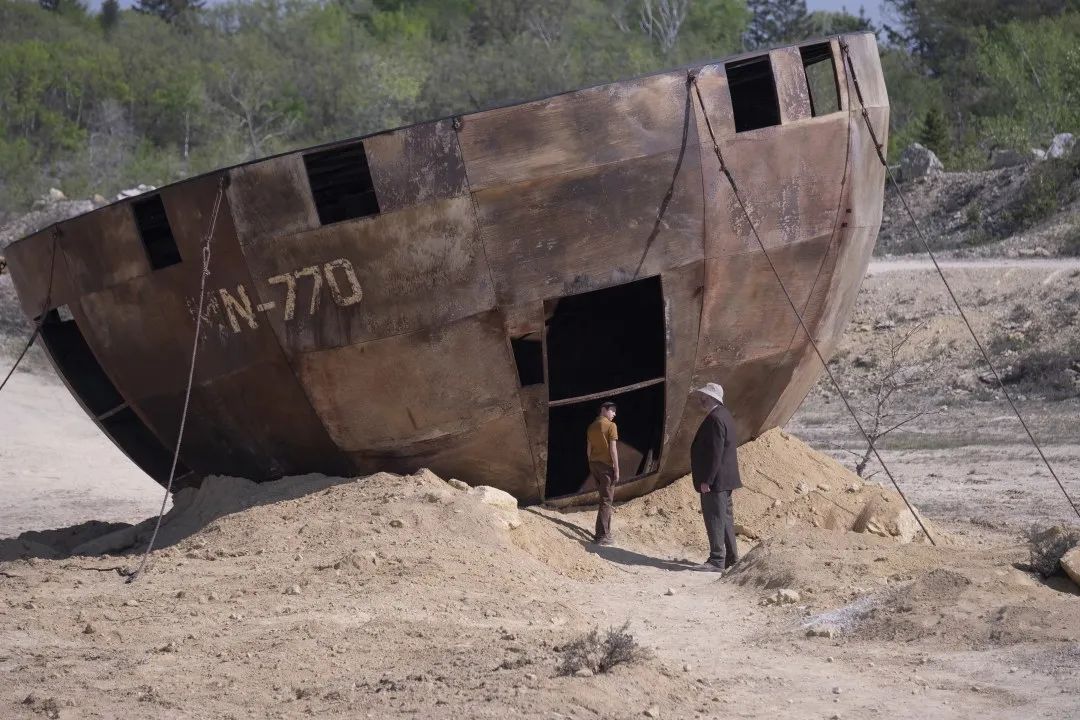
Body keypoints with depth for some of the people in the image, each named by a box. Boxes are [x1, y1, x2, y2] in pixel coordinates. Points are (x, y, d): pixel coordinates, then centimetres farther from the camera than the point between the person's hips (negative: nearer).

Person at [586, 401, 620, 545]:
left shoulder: (591, 427, 11)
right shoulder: (611, 426, -11)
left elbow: (588, 449, 12)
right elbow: (612, 449, -15)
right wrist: (617, 469, -12)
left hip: (594, 464, 7)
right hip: (606, 465, -7)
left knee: (604, 498, 18)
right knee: (606, 500, -4)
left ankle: (604, 532, 21)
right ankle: (602, 536, -8)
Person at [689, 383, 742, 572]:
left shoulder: (715, 419, -20)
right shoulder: (724, 415, 13)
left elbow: (715, 453, -24)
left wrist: (707, 480, -22)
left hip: (715, 479, -11)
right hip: (726, 479, 11)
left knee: (715, 519, -6)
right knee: (725, 517, 16)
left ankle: (717, 560, -5)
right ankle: (731, 557, 23)